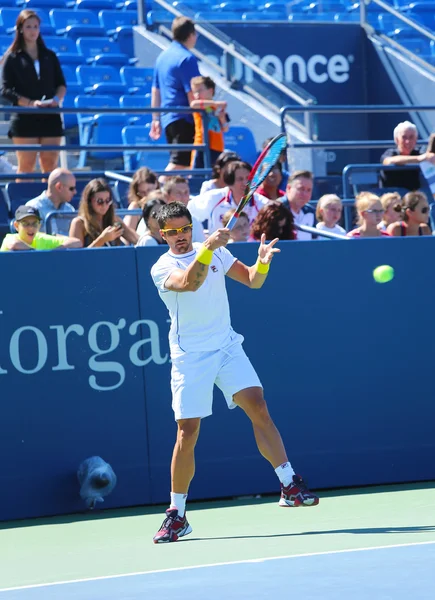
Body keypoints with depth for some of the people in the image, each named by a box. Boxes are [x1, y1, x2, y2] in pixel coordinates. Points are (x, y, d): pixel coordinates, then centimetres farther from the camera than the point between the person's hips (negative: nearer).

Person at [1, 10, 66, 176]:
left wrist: (56, 99, -9)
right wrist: (30, 103, -17)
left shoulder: (50, 56, 13)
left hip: (50, 117, 3)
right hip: (25, 118, -3)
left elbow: (61, 84, 13)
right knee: (26, 165, -4)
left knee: (50, 165, 1)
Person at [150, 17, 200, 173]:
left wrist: (156, 119, 23)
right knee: (178, 164, -10)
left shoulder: (163, 56, 13)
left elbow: (155, 91, 18)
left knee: (182, 162, 16)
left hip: (167, 117, 9)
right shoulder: (187, 58, -12)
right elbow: (192, 94, -17)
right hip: (183, 119, -9)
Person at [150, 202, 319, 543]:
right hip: (190, 356, -3)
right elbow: (190, 282, -27)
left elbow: (252, 281, 4)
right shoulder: (162, 268, -7)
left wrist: (263, 263, -17)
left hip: (227, 346, 3)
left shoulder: (217, 253, 7)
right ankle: (177, 514, 7)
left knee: (258, 406, -13)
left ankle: (290, 487, -9)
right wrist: (208, 247, -40)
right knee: (187, 431, -5)